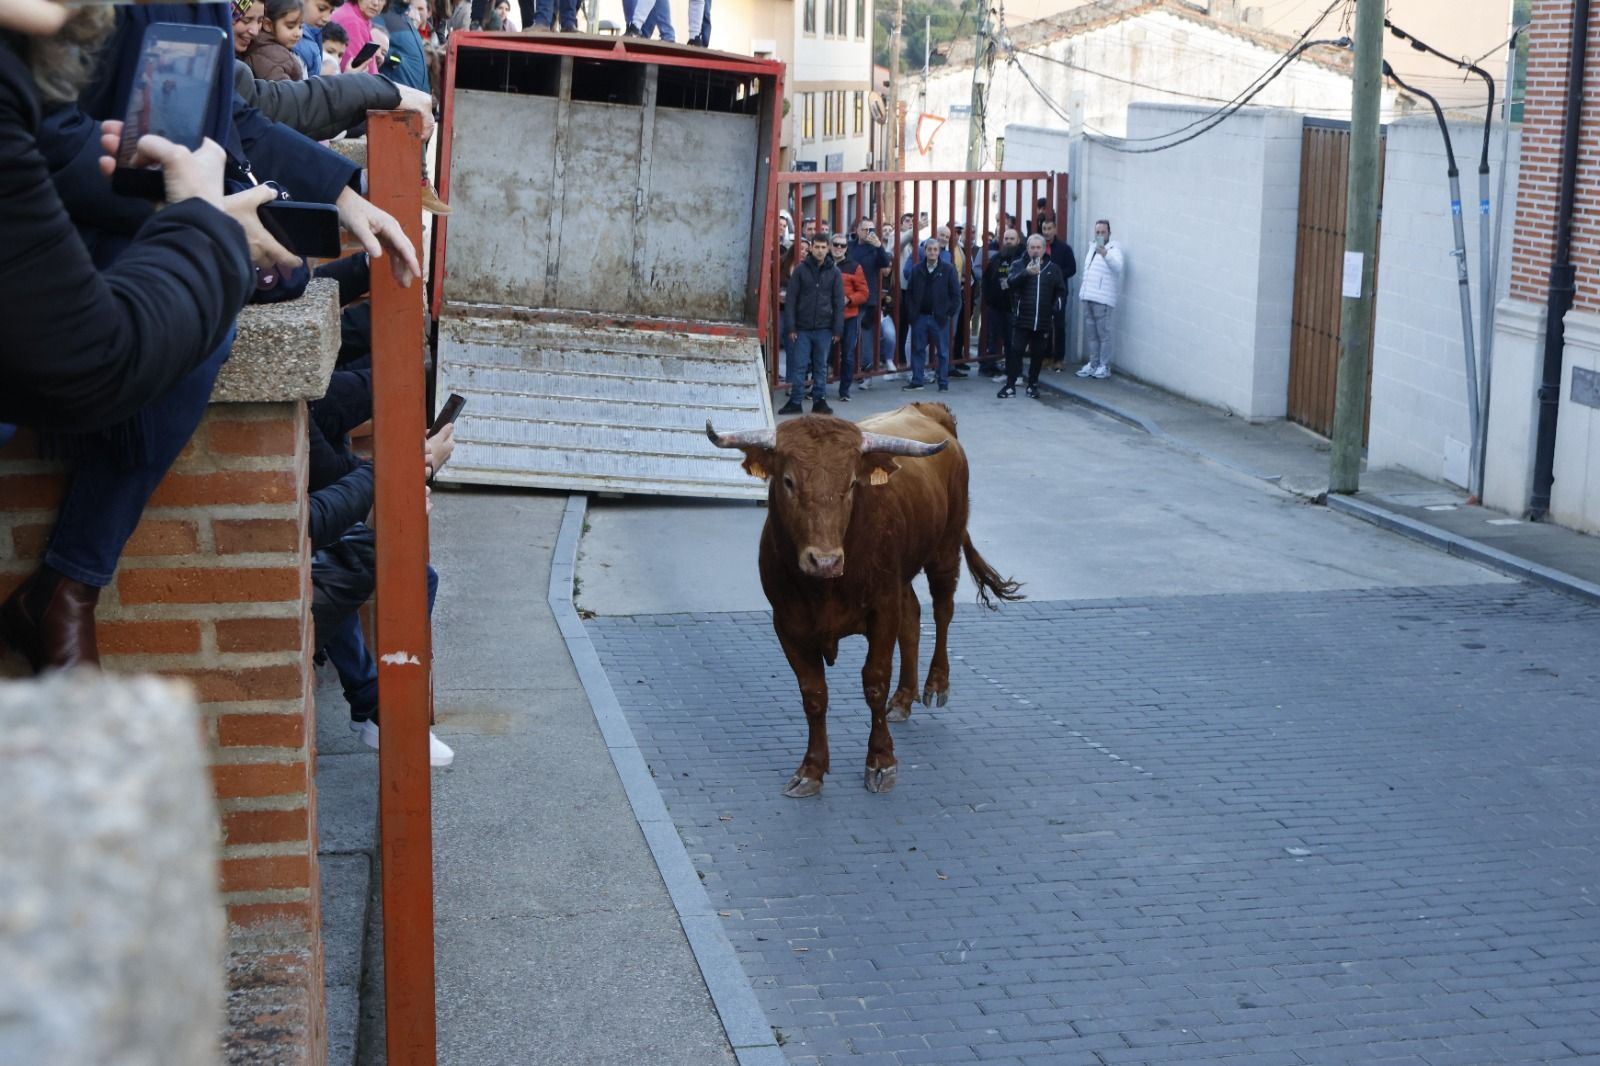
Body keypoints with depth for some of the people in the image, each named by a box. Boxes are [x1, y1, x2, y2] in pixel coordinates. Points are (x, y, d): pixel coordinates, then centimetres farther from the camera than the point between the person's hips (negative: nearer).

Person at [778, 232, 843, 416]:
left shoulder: (834, 272, 2)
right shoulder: (800, 270, 0)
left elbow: (839, 302, 3)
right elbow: (791, 300, 0)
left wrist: (837, 328, -3)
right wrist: (790, 327, -6)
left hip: (824, 328, 1)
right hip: (802, 328, -1)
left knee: (821, 366, 8)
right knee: (799, 365, 1)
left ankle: (819, 401, 16)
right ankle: (795, 402, 8)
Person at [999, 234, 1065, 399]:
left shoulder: (1053, 269, 8)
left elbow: (1061, 291, 14)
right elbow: (1011, 282, -16)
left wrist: (1056, 306, -2)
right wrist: (1026, 273, -32)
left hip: (1043, 321, 2)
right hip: (1021, 319, -2)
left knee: (1038, 354, 8)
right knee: (1015, 351, -5)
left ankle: (1032, 385, 20)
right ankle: (1010, 385, -1)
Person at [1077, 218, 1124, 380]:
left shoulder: (1113, 248, -6)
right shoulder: (1093, 248, 19)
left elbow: (1118, 267, -25)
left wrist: (1105, 254, -42)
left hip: (1103, 300, -8)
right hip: (1088, 298, 8)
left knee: (1103, 334, -6)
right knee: (1091, 334, 12)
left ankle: (1104, 366, -2)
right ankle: (1092, 364, 19)